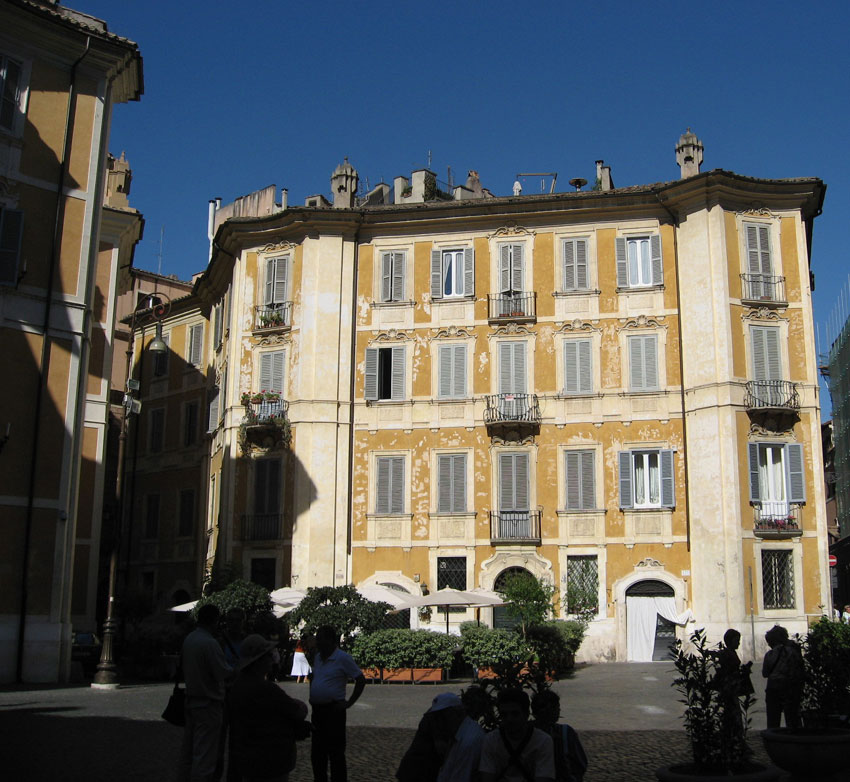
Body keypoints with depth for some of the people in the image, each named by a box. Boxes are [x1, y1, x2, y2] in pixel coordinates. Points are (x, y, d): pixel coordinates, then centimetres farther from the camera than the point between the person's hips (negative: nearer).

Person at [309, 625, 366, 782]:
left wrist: (349, 703, -11)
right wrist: (312, 695, 15)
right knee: (317, 753, 14)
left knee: (336, 753, -2)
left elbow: (361, 680, -10)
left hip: (333, 711, -7)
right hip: (317, 710, 7)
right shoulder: (317, 657, 11)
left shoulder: (342, 658, -11)